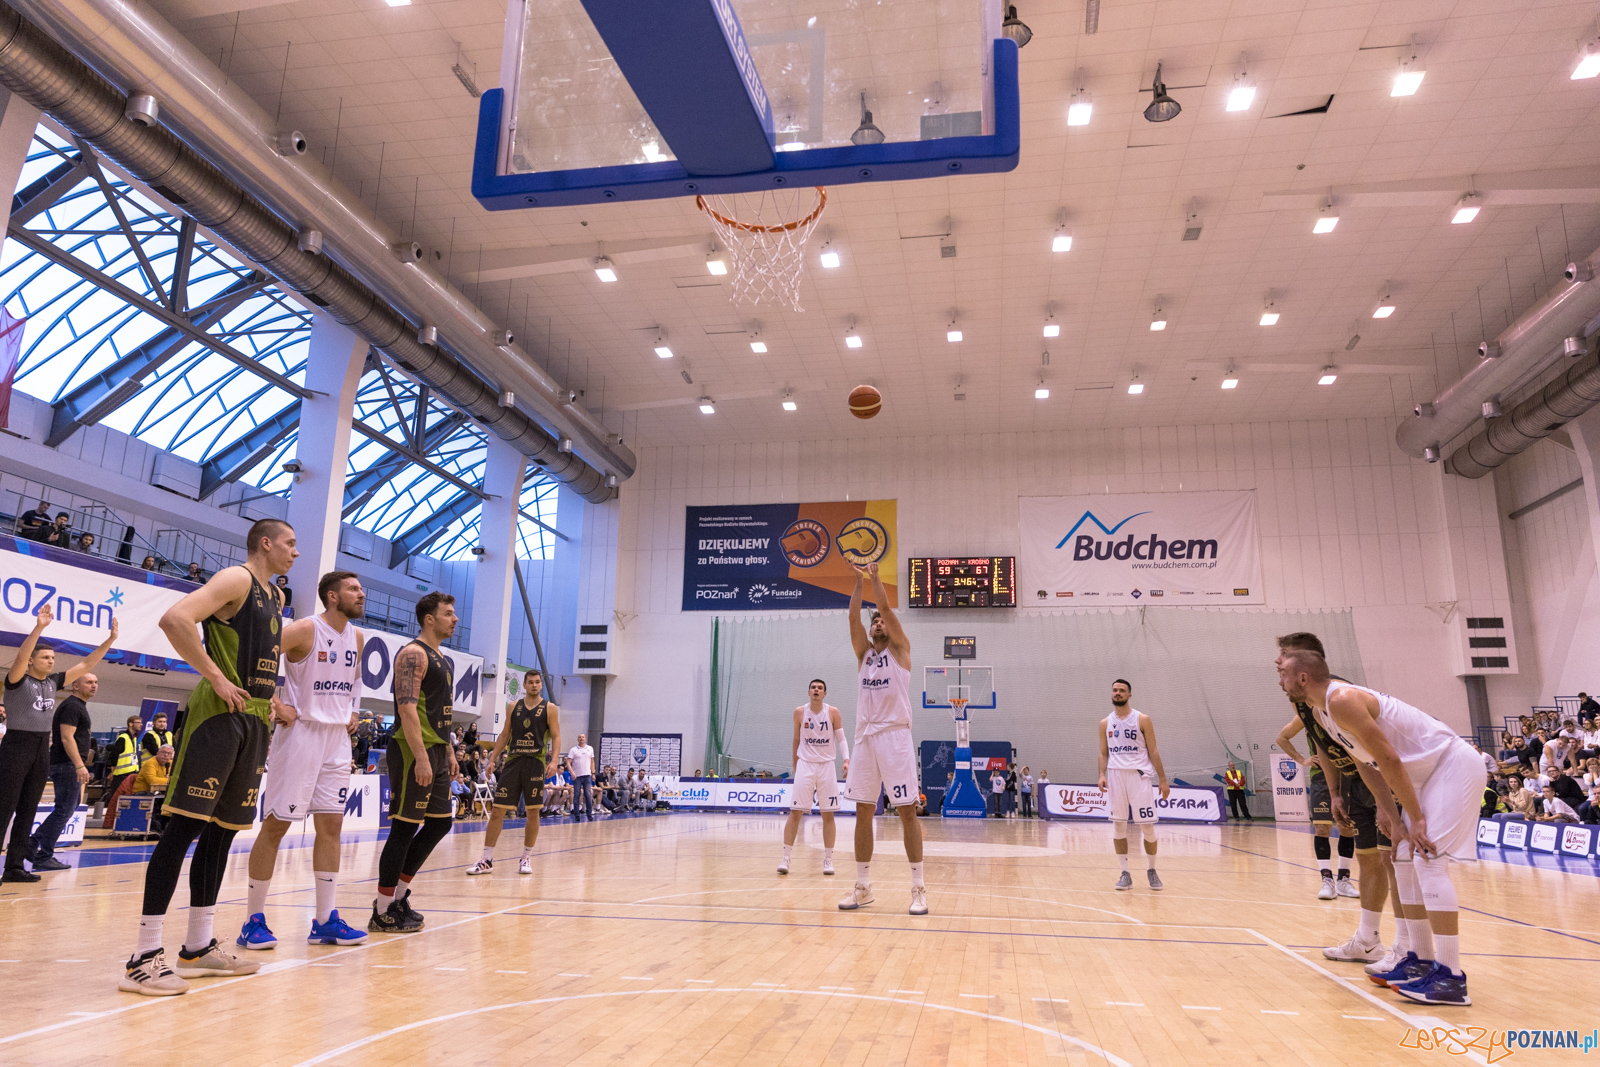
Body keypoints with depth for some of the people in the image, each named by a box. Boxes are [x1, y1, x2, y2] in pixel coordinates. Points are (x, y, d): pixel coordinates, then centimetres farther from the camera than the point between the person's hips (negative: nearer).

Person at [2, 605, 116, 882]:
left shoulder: (54, 681, 9)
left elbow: (86, 664, 10)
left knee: (27, 811, 8)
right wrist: (39, 627, -39)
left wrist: (111, 639, 1)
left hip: (42, 749, 6)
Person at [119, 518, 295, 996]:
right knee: (185, 826, -8)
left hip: (255, 720, 9)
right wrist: (217, 679, -19)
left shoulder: (274, 596, 20)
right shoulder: (237, 579, -8)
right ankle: (145, 956, -4)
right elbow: (175, 619, -23)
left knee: (223, 829, 12)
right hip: (218, 715, -9)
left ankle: (198, 947, 20)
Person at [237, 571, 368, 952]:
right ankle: (254, 920, 11)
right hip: (301, 732, -7)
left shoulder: (356, 637, 9)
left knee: (331, 825, 7)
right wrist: (277, 706, -18)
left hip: (338, 738, 7)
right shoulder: (305, 630, -13)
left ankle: (325, 920, 13)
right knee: (275, 824, 0)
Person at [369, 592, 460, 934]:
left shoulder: (440, 658, 19)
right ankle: (383, 913, 5)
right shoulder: (413, 653, -11)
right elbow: (407, 708, -21)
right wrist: (421, 757, -26)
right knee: (404, 828, -4)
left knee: (440, 823, 13)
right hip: (414, 752, -10)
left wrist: (448, 752, 20)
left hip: (436, 752, 10)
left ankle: (397, 894, 23)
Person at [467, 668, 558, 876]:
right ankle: (486, 860, 4)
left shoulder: (550, 708, 2)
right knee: (498, 810, -2)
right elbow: (505, 735, 15)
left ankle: (527, 858, 16)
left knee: (533, 812, 3)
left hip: (535, 762, -2)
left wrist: (553, 760, -15)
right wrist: (493, 758, 5)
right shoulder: (513, 707, 10)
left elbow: (556, 737, -1)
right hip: (513, 761, 2)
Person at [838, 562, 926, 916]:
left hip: (895, 736, -4)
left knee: (906, 810, -4)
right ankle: (863, 887, 13)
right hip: (865, 737, 5)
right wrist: (859, 581, -1)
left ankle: (918, 887, 2)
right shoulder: (863, 652, 17)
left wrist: (875, 576, 0)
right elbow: (854, 616, 3)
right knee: (863, 811, 5)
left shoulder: (900, 650, 7)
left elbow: (886, 608, -4)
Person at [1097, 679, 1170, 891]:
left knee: (1147, 826, -1)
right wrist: (1102, 775, -5)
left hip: (1139, 775, -2)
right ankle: (1125, 873, 8)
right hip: (1115, 776, 2)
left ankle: (1151, 870, 17)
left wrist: (1163, 779, -4)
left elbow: (1153, 751, 1)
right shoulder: (1105, 723, 10)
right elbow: (1104, 754, 12)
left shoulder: (1142, 719, 1)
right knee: (1118, 825, 1)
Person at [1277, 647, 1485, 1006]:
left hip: (1454, 765, -10)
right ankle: (1421, 960, 18)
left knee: (1430, 860, -16)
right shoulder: (1320, 711, 5)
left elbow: (1389, 760, -24)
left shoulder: (1342, 700, -25)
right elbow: (1364, 762, 11)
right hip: (1427, 774, 10)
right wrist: (1391, 813, 5)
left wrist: (1416, 819, -19)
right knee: (1405, 859, 10)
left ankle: (1450, 979, -13)